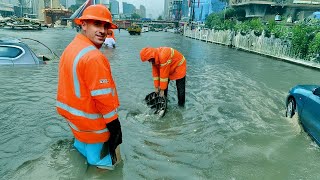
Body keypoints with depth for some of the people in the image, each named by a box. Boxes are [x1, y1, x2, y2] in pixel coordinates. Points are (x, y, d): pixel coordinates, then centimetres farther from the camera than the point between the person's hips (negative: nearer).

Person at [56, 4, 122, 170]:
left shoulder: (70, 48, 5)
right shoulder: (93, 57, -26)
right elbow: (103, 97, -26)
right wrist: (114, 125, -17)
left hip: (72, 114, 9)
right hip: (91, 123, -9)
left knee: (83, 145, 30)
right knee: (102, 163, 9)